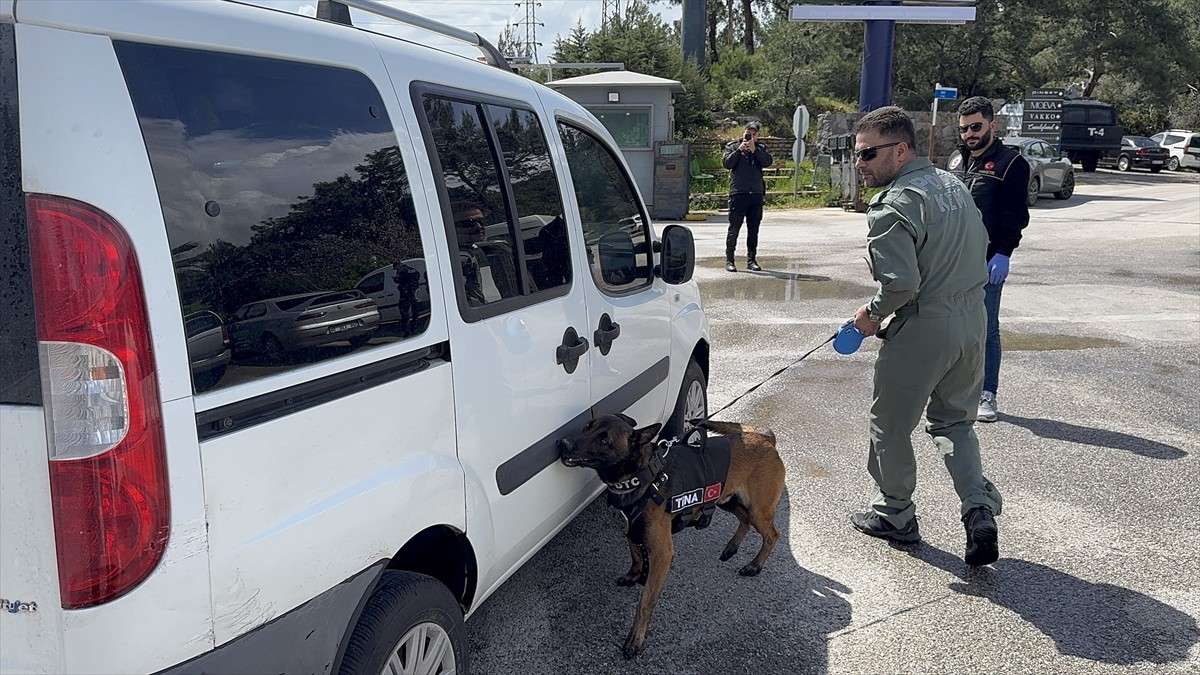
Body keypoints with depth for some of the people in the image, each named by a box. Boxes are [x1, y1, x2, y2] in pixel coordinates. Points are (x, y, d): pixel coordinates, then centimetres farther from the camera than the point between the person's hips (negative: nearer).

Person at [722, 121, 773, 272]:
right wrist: (739, 150, -14)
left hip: (756, 193, 3)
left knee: (754, 229, 7)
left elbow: (768, 162, -3)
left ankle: (751, 260, 14)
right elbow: (727, 163, -5)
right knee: (734, 227, -5)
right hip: (738, 192, -3)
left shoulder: (761, 147, 14)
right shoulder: (732, 146, 9)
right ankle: (729, 260, 0)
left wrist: (755, 150, -13)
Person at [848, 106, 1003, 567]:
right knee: (954, 421, 22)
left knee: (891, 426, 11)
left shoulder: (893, 206, -19)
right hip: (972, 321, 9)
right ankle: (980, 510, 9)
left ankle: (894, 515, 26)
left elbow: (901, 283, -26)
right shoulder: (952, 184, 10)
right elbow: (981, 245, 18)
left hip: (923, 331, -9)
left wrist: (873, 315, -9)